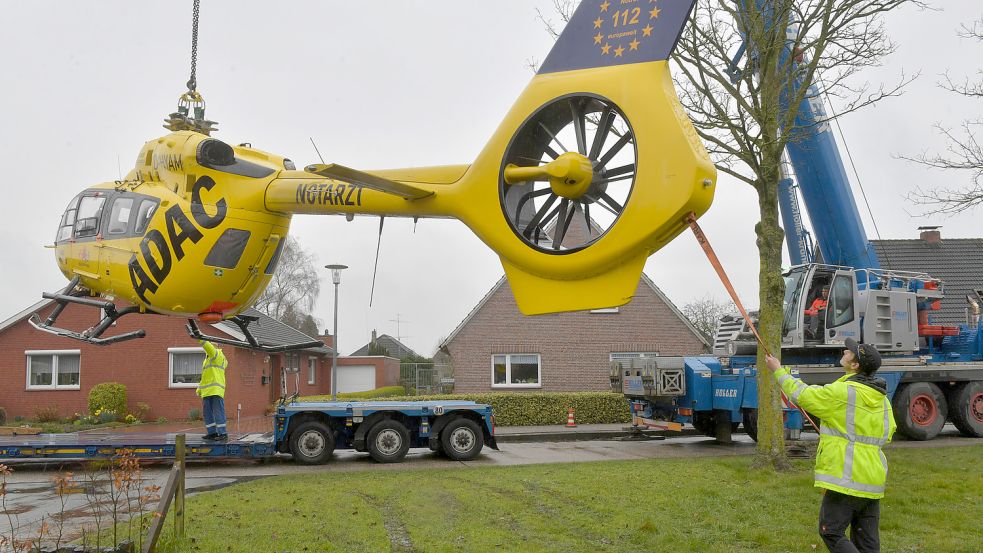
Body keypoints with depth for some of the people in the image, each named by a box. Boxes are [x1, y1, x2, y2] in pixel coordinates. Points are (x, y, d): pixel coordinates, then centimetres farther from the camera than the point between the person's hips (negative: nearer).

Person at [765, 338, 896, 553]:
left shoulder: (842, 391, -16)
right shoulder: (881, 397, 9)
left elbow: (802, 395, -7)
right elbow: (888, 431, 19)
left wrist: (779, 371, 6)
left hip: (847, 478, -8)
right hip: (873, 479, 8)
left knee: (832, 532, 0)